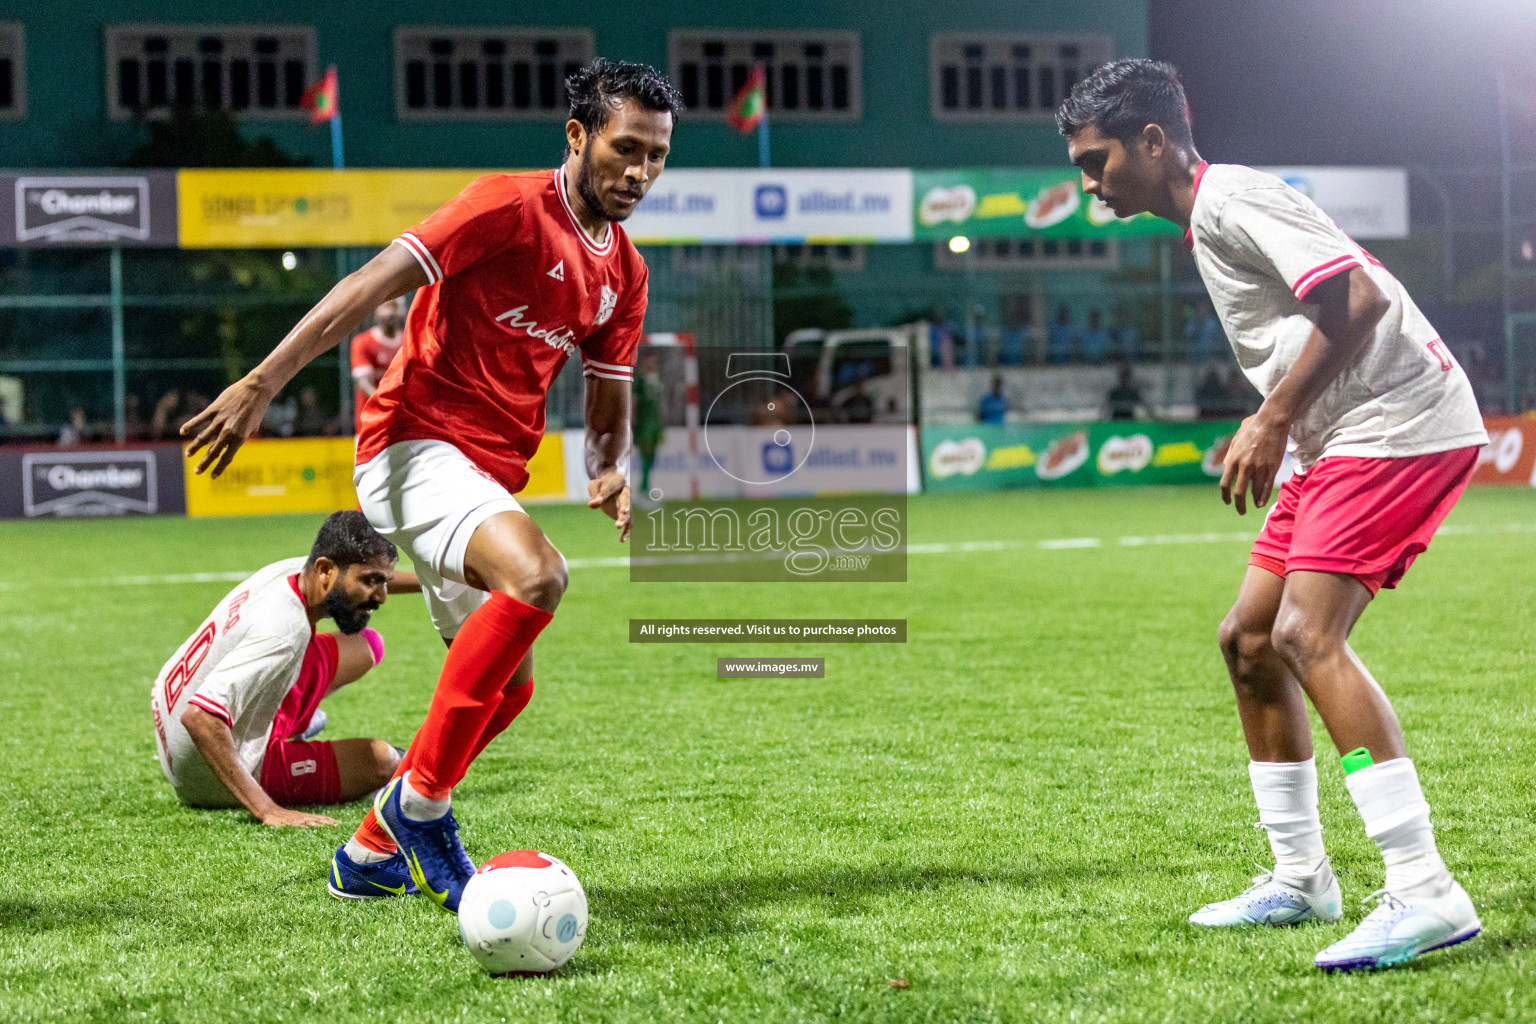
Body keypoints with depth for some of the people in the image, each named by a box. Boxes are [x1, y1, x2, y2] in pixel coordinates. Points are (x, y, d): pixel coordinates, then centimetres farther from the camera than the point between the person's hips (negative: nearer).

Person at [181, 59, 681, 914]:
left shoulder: (625, 273, 12)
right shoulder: (509, 206, -12)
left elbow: (609, 404, 18)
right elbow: (370, 287, -16)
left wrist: (611, 473, -5)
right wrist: (262, 385, -23)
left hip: (492, 472, 9)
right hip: (418, 442, -9)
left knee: (507, 686, 14)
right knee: (536, 574, -33)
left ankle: (374, 848, 30)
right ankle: (421, 798, -22)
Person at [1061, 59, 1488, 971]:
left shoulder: (1231, 197, -13)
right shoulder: (1206, 221, 17)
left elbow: (1358, 298, -23)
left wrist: (1275, 420, -19)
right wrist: (1271, 427, 11)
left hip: (1399, 422, -11)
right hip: (1341, 437, 11)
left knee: (1307, 634, -22)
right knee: (1249, 638, 10)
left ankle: (1425, 892, -24)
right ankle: (1301, 878, 20)